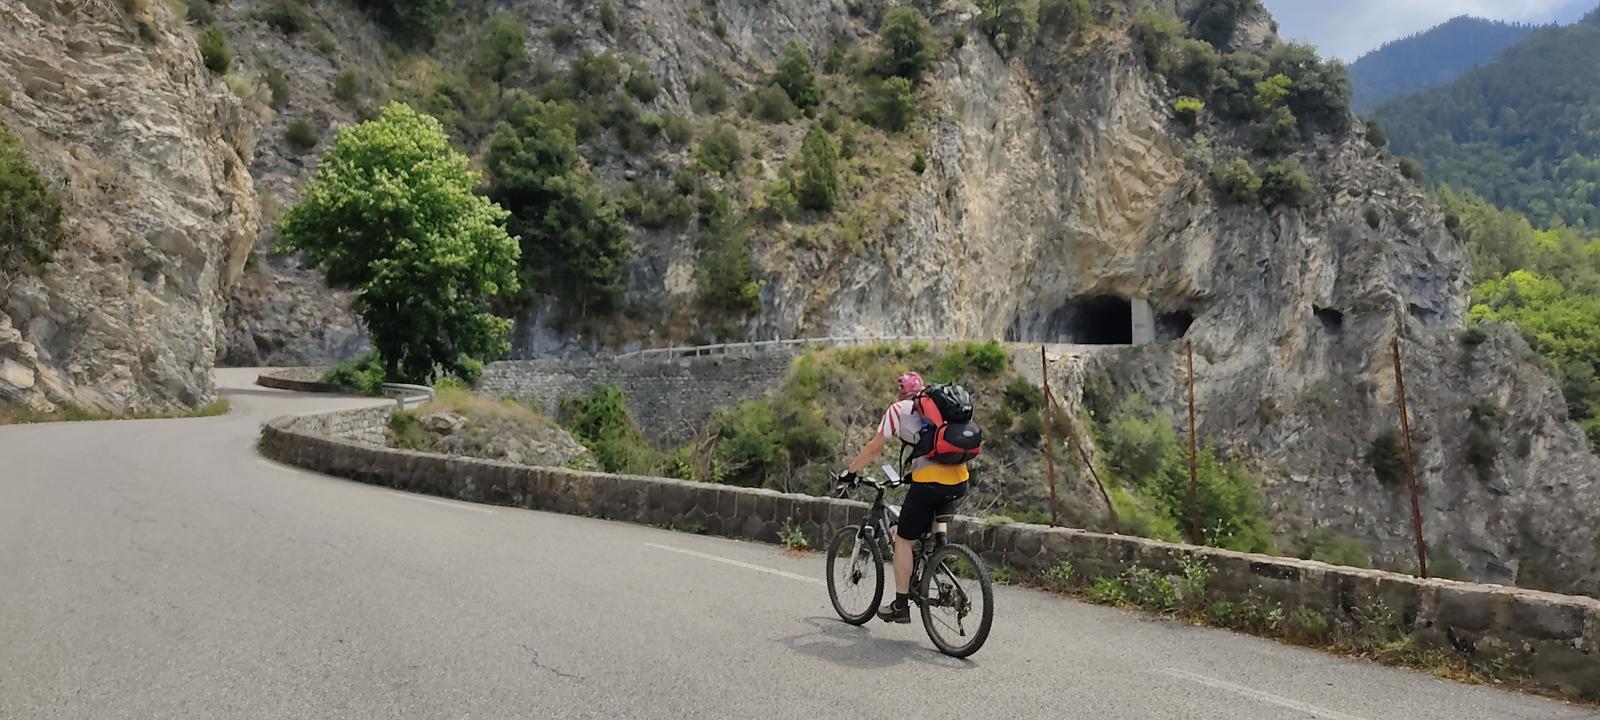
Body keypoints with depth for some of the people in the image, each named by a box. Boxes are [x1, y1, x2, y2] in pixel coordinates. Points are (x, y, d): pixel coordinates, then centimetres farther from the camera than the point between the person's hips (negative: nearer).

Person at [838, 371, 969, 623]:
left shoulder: (898, 409, 8)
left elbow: (874, 448, 7)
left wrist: (851, 471, 20)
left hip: (929, 482, -5)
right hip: (959, 481, 6)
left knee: (903, 540, 9)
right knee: (940, 515, 38)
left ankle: (901, 605, 13)